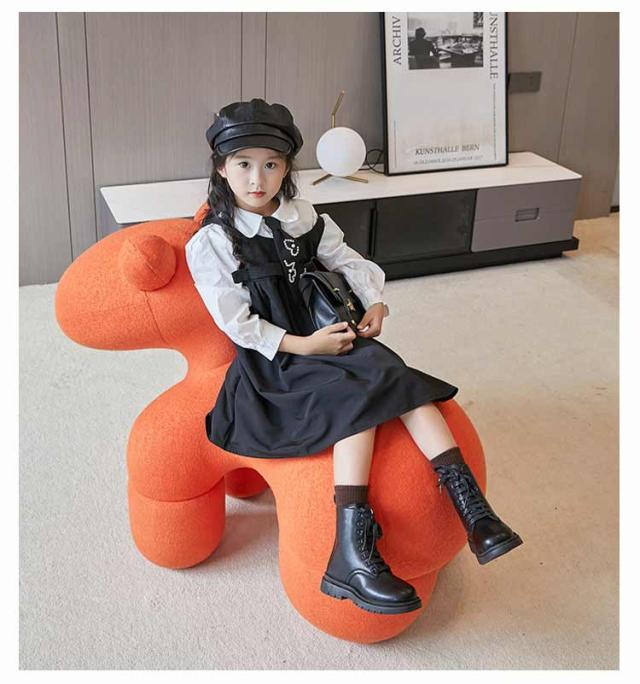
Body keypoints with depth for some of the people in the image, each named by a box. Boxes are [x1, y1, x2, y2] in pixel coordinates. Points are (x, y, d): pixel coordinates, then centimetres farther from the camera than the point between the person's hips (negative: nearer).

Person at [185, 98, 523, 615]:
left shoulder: (302, 217, 9)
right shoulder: (210, 244, -8)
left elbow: (347, 261, 16)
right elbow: (237, 323, -12)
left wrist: (375, 302, -3)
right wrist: (303, 345, -19)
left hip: (322, 337, 6)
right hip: (269, 364, -6)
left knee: (400, 380, -20)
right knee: (360, 400, -29)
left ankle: (471, 507, -24)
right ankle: (352, 556, -35)